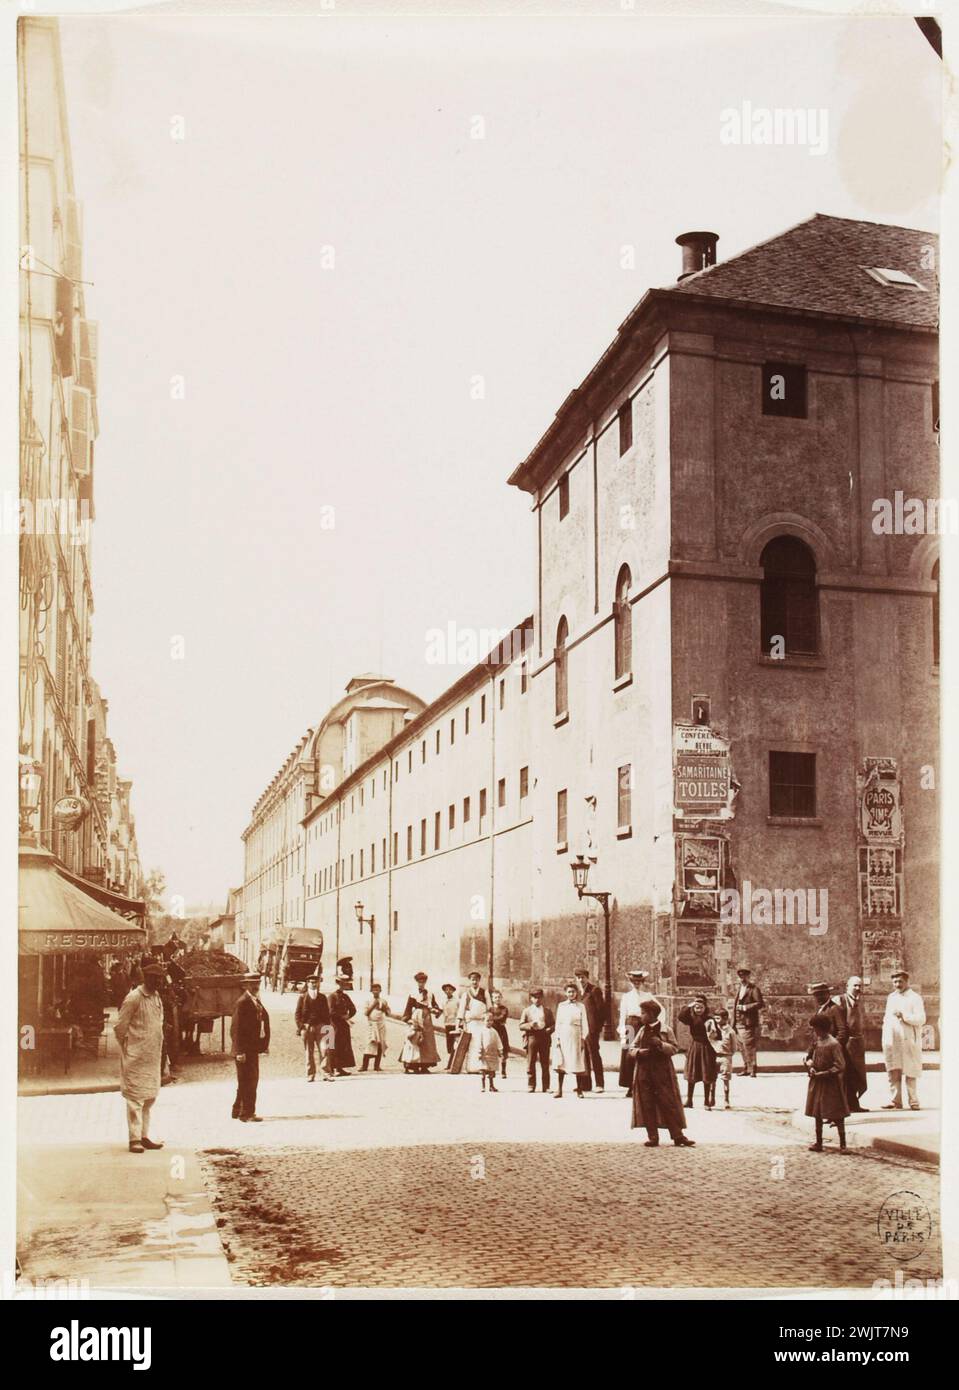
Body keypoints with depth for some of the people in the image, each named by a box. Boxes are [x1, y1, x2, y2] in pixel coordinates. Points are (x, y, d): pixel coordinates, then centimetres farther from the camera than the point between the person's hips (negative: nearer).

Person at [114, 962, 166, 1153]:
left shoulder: (157, 997, 12)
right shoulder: (134, 998, -13)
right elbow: (120, 1027, -11)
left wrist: (159, 1051, 16)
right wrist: (127, 1049, -6)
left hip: (152, 1057, 8)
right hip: (136, 1058, -8)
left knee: (150, 1096, 11)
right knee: (135, 1097, -4)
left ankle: (144, 1136, 19)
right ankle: (134, 1139, 0)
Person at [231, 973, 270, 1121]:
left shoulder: (256, 1001, 14)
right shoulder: (243, 1002, -14)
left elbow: (264, 1020, 16)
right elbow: (236, 1028, -17)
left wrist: (265, 1044, 9)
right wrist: (240, 1051, -21)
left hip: (253, 1048, 9)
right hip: (245, 1049, -9)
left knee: (252, 1080, 15)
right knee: (247, 1081, -6)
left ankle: (238, 1111, 26)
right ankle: (247, 1113, 0)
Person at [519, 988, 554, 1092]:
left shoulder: (548, 1011, 13)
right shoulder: (527, 1011, 10)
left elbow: (554, 1024, 11)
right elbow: (521, 1025, 5)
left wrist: (549, 1029, -10)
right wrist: (530, 1025, -14)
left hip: (544, 1038, 1)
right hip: (532, 1037, -1)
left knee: (545, 1064, 2)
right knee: (530, 1063, -2)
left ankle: (546, 1086, 6)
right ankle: (531, 1086, 5)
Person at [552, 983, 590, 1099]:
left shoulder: (581, 1006, 5)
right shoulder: (561, 1005, 10)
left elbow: (584, 1024, 5)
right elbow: (558, 1023, 10)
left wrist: (583, 1038, -3)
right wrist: (557, 1038, 2)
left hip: (575, 1036, -1)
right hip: (563, 1036, 2)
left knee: (577, 1063, -1)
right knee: (560, 1063, -2)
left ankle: (579, 1090, 5)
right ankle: (559, 1090, 1)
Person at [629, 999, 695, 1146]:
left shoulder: (665, 1030, -1)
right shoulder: (642, 1031, 10)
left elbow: (674, 1048, -4)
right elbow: (632, 1048, 12)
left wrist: (661, 1044, -19)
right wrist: (639, 1052, -10)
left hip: (662, 1072, -4)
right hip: (644, 1072, 4)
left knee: (669, 1104, -4)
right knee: (647, 1105, 2)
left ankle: (678, 1135, 2)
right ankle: (653, 1137, 8)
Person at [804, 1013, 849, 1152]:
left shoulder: (833, 1044, -18)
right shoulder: (816, 1041, 4)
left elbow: (840, 1066, -20)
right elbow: (809, 1056, 16)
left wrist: (822, 1073, -20)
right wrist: (810, 1066, -6)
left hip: (831, 1084, -8)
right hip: (817, 1083, 8)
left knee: (837, 1115, 0)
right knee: (817, 1113, 13)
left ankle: (843, 1144, 8)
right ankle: (818, 1143, 22)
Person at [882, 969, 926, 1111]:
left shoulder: (915, 998, -1)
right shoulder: (891, 997, 17)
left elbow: (921, 1019, -11)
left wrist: (903, 1016, -19)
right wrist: (885, 1040, 16)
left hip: (909, 1041, -5)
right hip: (892, 1041, 5)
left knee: (910, 1073, 0)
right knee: (893, 1072, 0)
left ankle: (914, 1102, 6)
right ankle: (895, 1101, 3)